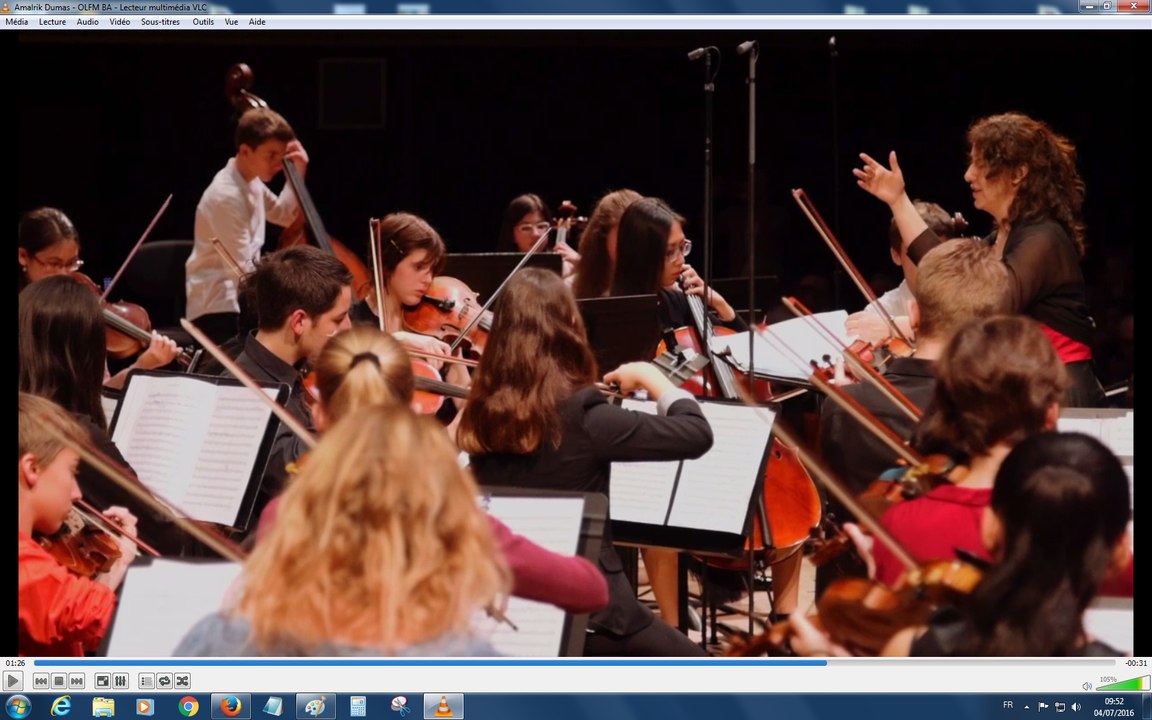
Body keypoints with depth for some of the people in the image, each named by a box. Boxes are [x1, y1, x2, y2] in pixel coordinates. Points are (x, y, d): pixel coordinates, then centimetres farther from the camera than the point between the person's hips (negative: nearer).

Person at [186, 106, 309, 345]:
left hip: (241, 297, 10)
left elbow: (284, 216, 23)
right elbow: (242, 269, -24)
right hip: (220, 307, -10)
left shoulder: (252, 183, 6)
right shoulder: (226, 195, -22)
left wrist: (297, 175, 9)